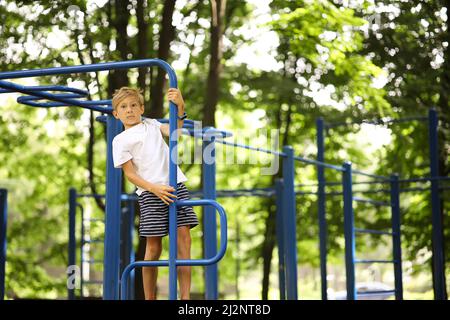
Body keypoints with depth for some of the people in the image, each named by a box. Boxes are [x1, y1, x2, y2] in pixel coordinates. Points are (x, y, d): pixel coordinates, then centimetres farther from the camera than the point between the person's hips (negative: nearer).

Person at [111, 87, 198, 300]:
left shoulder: (151, 124, 19)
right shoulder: (120, 140, 7)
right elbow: (129, 174, 0)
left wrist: (180, 107, -18)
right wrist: (155, 189, -14)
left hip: (176, 187, 3)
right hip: (150, 193, -3)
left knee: (183, 238, -7)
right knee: (153, 247, -4)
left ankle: (185, 297, -8)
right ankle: (149, 298, 8)